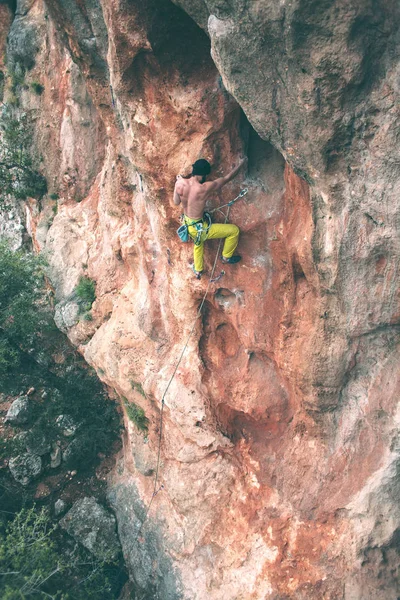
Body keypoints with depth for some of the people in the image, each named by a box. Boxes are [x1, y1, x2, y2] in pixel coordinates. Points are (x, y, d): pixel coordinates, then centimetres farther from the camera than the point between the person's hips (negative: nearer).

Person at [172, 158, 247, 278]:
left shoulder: (180, 183, -17)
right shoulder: (205, 188, -30)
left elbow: (176, 203, 0)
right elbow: (227, 177, -17)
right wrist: (242, 163, -2)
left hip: (187, 224, 7)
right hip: (199, 229, -7)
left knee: (198, 242, 39)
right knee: (234, 230, 8)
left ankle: (198, 270, 58)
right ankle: (227, 257, 31)